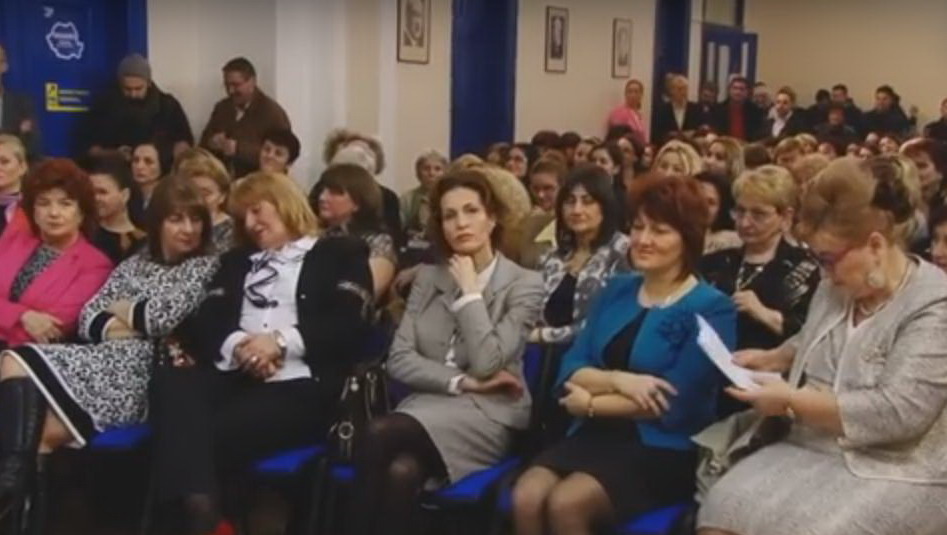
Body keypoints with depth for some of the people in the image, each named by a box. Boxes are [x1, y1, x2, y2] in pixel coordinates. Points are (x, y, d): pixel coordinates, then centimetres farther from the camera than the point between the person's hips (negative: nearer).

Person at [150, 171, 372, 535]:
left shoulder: (341, 253, 16)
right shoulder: (237, 260, 31)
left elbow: (349, 324, 0)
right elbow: (208, 319, 14)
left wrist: (282, 340, -14)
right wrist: (238, 345, -9)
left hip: (299, 385, -4)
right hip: (232, 375, 4)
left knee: (215, 433, -33)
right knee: (171, 379, -32)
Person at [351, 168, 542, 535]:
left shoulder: (524, 284, 1)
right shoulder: (428, 278, 14)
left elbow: (486, 364, -13)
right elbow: (399, 360, 4)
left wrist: (469, 291, -6)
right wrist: (460, 382, -10)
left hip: (488, 414, -3)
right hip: (430, 402, 3)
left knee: (379, 436, -32)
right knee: (401, 471, -34)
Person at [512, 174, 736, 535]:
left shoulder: (711, 308, -4)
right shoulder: (617, 289, 14)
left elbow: (676, 405, -13)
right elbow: (569, 370, 6)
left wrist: (592, 403, -7)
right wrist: (619, 380, -14)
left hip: (664, 449, -5)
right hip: (596, 434, 5)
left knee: (565, 503, -30)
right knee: (526, 497, -24)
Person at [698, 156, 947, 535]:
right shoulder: (837, 287, 9)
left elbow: (898, 413, -23)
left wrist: (791, 400, -18)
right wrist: (770, 358, 9)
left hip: (897, 474, -6)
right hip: (812, 450, 7)